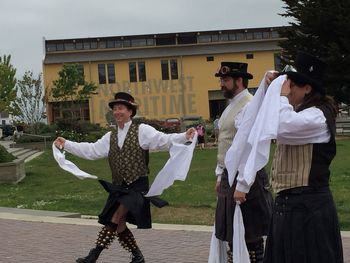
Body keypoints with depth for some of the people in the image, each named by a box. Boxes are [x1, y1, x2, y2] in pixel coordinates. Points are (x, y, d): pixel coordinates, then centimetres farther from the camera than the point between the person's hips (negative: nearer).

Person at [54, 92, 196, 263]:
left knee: (115, 218, -20)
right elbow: (91, 151, 13)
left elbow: (164, 140, -12)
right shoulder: (110, 137, 14)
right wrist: (66, 144, 8)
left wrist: (185, 136, -27)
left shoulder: (142, 131, -3)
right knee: (118, 225, 9)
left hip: (137, 186, -7)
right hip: (118, 188, 7)